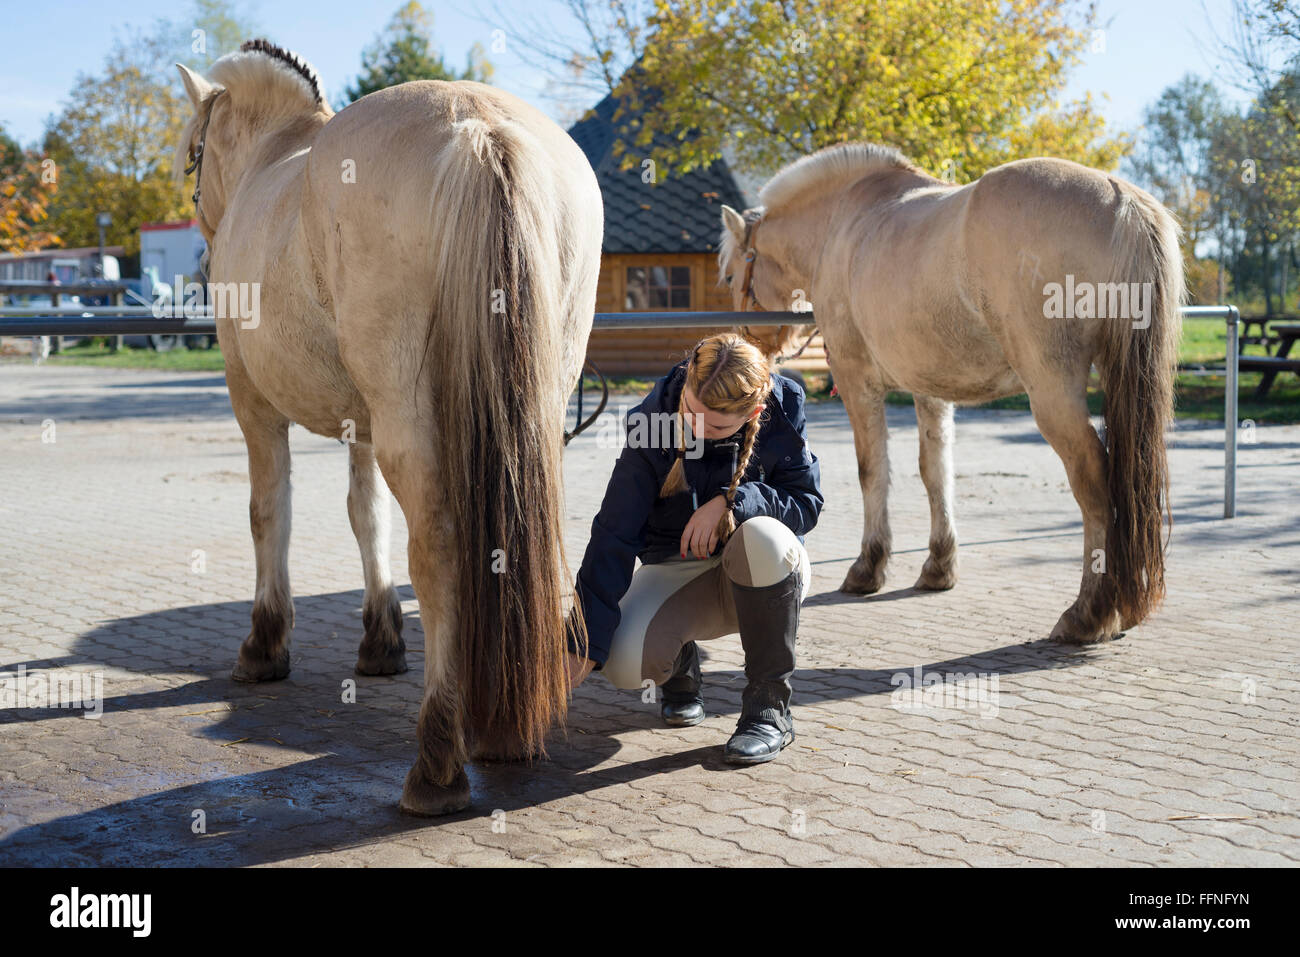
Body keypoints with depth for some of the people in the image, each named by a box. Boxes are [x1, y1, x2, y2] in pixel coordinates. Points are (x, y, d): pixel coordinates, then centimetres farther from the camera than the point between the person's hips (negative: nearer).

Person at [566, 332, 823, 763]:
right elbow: (614, 535, -19)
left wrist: (731, 502, -28)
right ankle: (680, 666, 12)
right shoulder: (653, 421, -18)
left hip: (759, 574, 0)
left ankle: (769, 707, -20)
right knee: (624, 663, -30)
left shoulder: (783, 410, -15)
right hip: (677, 571, 0)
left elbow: (808, 501, -9)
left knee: (762, 536, -38)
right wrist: (582, 642, -24)